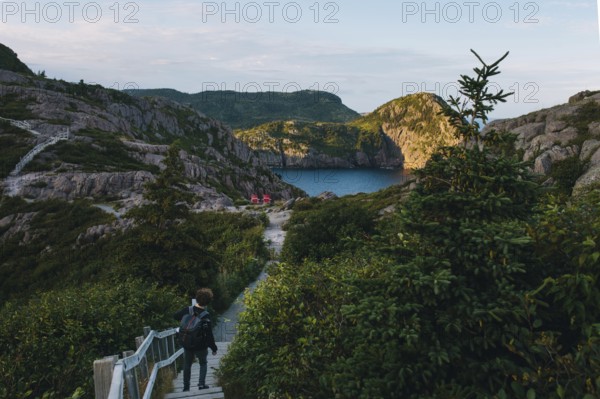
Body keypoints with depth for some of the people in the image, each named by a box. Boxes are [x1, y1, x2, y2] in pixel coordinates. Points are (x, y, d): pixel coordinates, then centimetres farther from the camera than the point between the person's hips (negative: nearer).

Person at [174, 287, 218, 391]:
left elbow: (175, 316, 7)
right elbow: (209, 335, -19)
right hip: (201, 346, -3)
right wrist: (214, 348, -5)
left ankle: (186, 387, 27)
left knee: (187, 365, 20)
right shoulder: (206, 317, -23)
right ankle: (201, 384, 11)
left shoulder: (187, 310, -13)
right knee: (203, 363, 21)